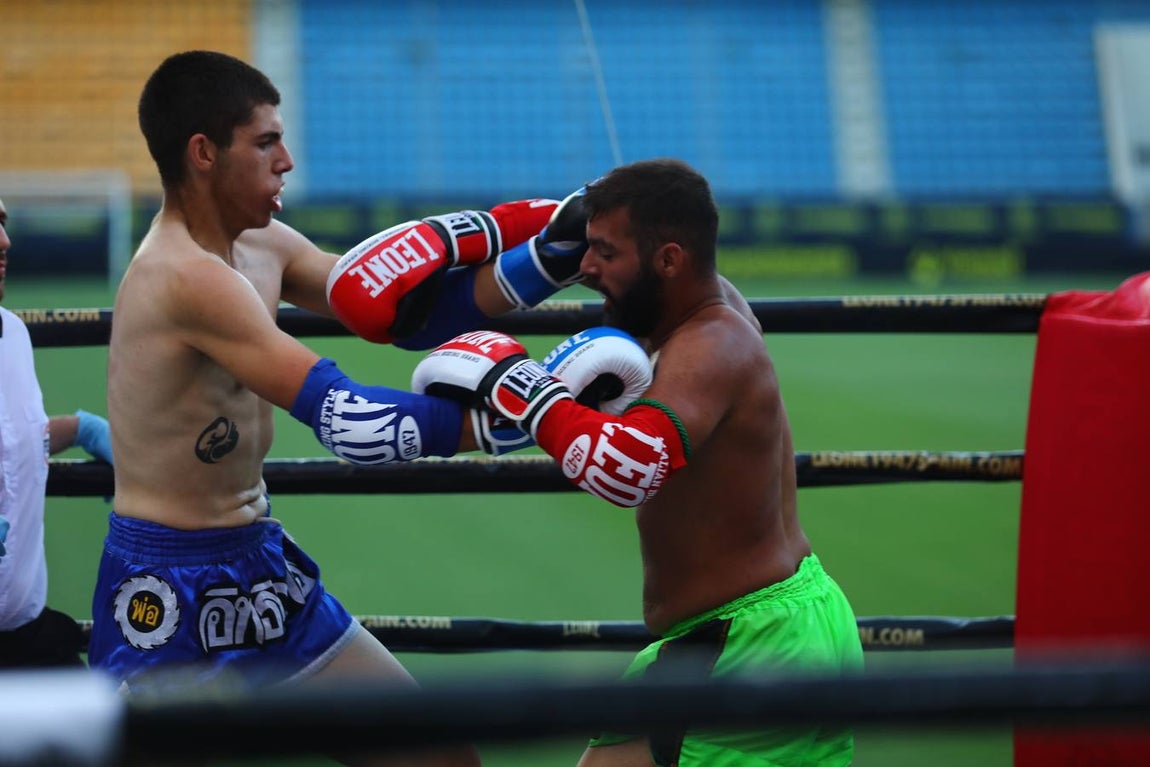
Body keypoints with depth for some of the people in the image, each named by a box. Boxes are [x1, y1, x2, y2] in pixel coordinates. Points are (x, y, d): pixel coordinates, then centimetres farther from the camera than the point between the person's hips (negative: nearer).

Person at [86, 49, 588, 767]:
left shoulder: (262, 245, 5)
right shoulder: (185, 276, -24)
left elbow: (414, 313, 10)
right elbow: (350, 422, -28)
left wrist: (550, 256, -4)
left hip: (260, 567, 10)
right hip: (170, 595, -10)